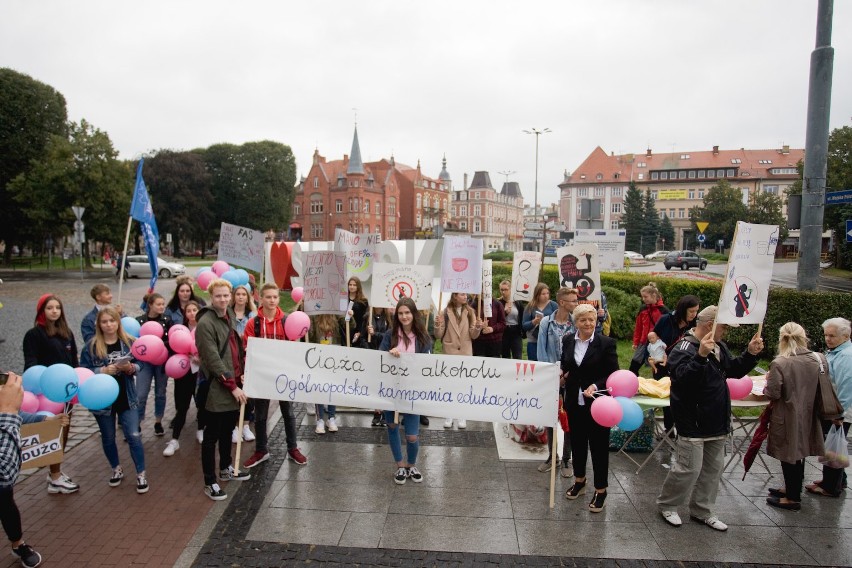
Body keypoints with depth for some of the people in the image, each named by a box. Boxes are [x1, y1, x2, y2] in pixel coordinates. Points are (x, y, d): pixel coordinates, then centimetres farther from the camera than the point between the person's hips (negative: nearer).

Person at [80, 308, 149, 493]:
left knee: (134, 436, -1)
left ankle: (141, 474, 11)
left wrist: (130, 368, -17)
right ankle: (117, 469, 36)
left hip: (126, 397, 0)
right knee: (108, 438, 15)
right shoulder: (91, 346, -7)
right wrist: (103, 371, -22)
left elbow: (139, 365, 4)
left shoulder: (129, 342, -3)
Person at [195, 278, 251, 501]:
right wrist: (232, 386, -17)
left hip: (233, 385, 8)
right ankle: (209, 482, 13)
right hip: (217, 388, -8)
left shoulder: (229, 317, 11)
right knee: (212, 436, 2)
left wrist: (241, 374, 7)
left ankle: (226, 469, 37)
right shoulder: (206, 322, -16)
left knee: (228, 430, 21)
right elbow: (213, 359, -19)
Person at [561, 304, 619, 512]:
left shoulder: (606, 343, -13)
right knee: (577, 442, 18)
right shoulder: (568, 340, 0)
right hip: (574, 401, 4)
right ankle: (579, 481, 38)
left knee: (599, 446, 7)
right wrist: (563, 375, -7)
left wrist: (596, 386, -25)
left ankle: (600, 490, 23)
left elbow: (614, 375, -10)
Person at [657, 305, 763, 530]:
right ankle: (666, 505, 19)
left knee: (713, 469, 17)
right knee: (689, 469, -3)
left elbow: (735, 370, 21)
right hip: (693, 424, -9)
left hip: (717, 423, 9)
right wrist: (701, 356, -45)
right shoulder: (685, 348, -20)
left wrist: (751, 354, 4)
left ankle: (702, 511, 31)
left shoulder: (719, 347, 8)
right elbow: (683, 378, -34)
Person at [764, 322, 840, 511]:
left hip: (787, 419, -6)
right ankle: (792, 488, 37)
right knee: (799, 452, 20)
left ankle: (793, 498, 18)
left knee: (789, 455, 7)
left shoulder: (779, 363, -21)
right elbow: (828, 389, 4)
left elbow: (773, 393, -18)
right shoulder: (819, 359, -5)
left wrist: (769, 381, 1)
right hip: (808, 417, 6)